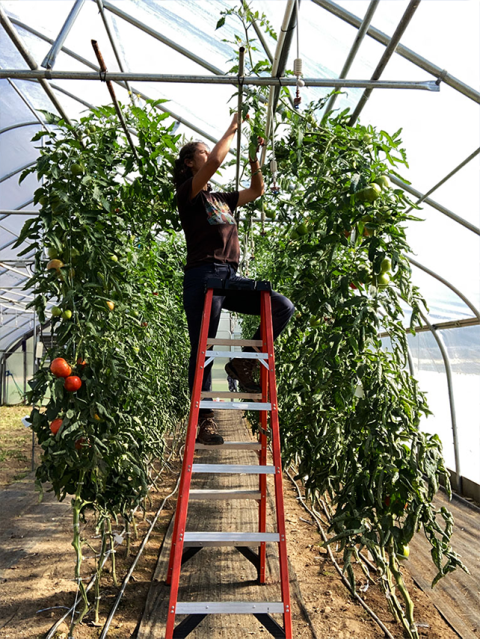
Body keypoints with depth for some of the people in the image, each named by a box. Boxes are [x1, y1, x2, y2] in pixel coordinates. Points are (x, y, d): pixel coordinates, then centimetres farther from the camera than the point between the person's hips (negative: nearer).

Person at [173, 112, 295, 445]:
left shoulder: (222, 199, 26)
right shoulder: (188, 194, 5)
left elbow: (257, 190, 31)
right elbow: (217, 160, -10)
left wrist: (253, 157, 21)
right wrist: (233, 127, 4)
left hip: (231, 276, 7)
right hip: (204, 275, -7)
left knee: (283, 307, -9)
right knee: (203, 350, -5)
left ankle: (244, 362, 1)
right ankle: (204, 418, 5)